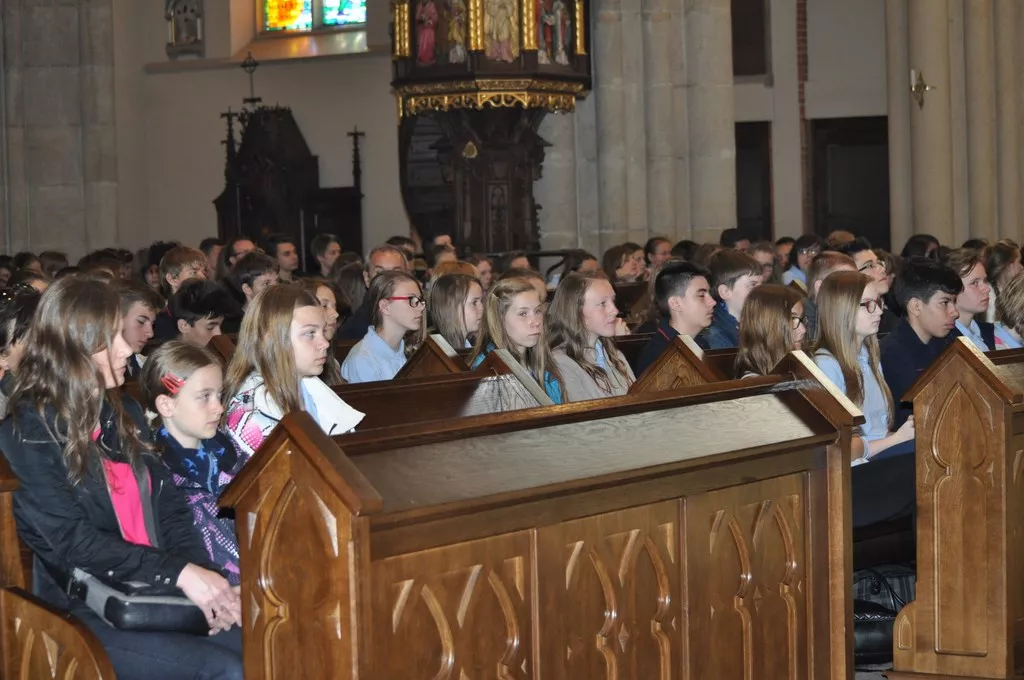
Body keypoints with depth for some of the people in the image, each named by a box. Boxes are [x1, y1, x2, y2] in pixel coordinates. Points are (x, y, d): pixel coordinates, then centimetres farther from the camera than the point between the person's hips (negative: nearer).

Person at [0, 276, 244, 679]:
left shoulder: (124, 413, 14)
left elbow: (169, 508, 9)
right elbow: (71, 541, -15)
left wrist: (204, 575, -10)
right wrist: (178, 572, -20)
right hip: (81, 611, -6)